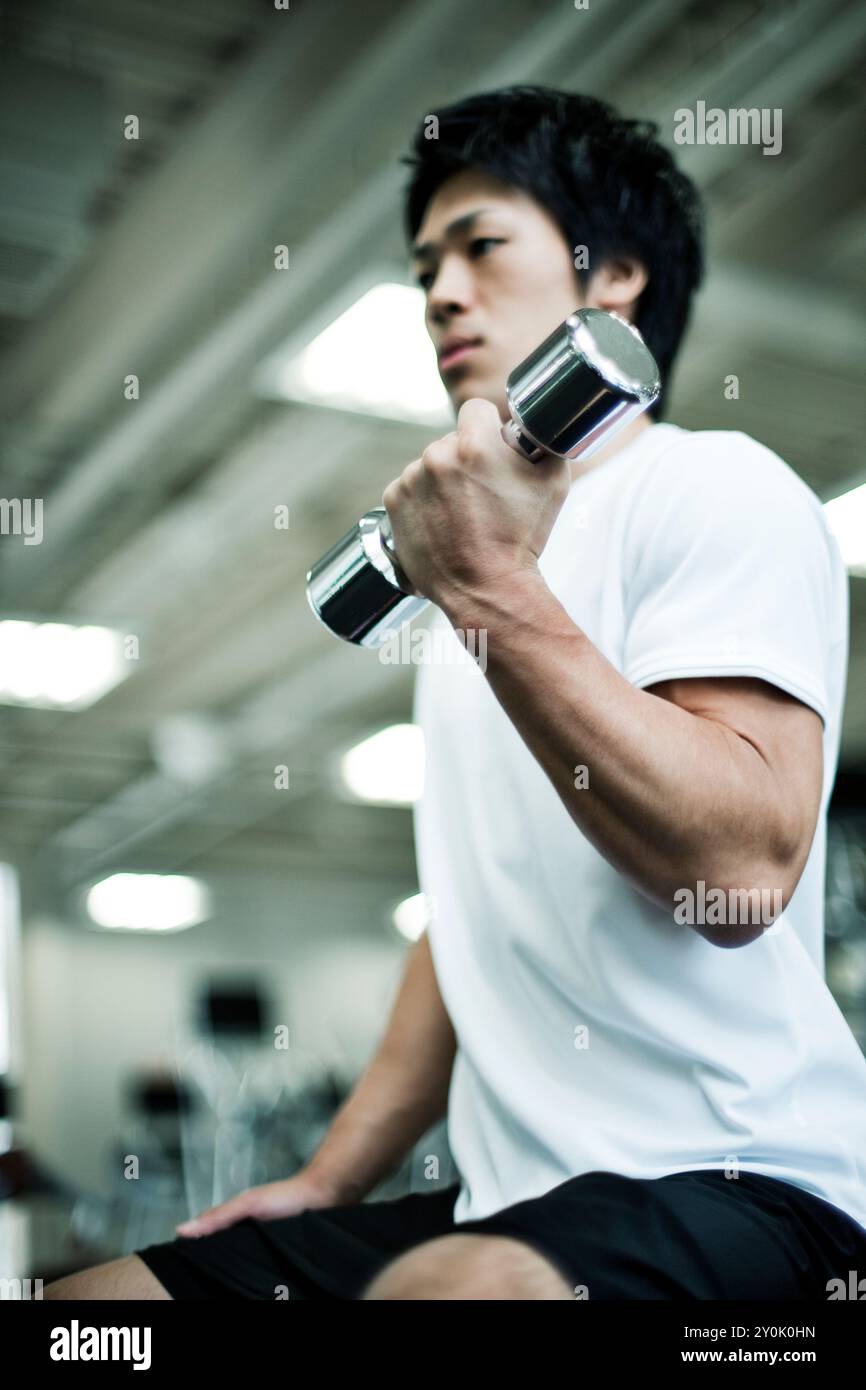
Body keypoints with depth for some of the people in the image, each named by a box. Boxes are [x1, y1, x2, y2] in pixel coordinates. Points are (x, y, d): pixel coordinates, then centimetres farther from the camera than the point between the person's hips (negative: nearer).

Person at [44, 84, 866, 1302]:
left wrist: (495, 596, -18)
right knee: (88, 1295, 1)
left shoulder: (715, 489, -4)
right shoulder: (488, 549, 23)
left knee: (457, 1285, -39)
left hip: (735, 1184, -8)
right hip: (508, 1198, 8)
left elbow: (742, 866, -20)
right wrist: (328, 1179, 15)